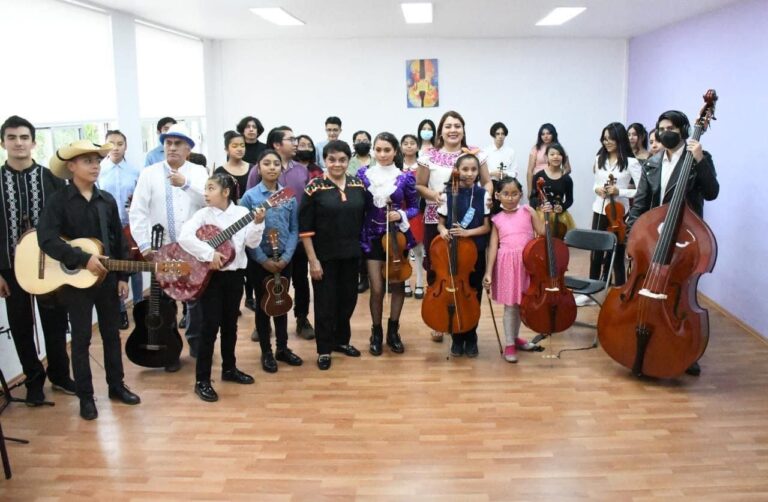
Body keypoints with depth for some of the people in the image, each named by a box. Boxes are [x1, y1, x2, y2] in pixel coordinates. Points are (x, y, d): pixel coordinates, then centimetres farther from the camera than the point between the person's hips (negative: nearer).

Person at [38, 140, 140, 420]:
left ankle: (116, 385, 28)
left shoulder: (107, 200, 5)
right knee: (81, 338, 5)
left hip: (108, 278, 4)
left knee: (112, 333, 14)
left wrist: (123, 276, 6)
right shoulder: (59, 201, -9)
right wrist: (83, 259, -26)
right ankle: (85, 396, 16)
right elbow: (46, 240, -21)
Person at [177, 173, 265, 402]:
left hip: (234, 274, 3)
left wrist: (257, 223, -22)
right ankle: (202, 380, 4)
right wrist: (210, 254, -25)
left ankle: (229, 368, 31)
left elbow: (251, 242, -6)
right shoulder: (203, 214, -6)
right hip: (210, 275, -3)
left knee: (230, 324, 15)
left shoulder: (242, 212, 0)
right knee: (210, 325, -3)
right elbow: (184, 237, -20)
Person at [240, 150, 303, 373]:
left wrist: (286, 256, -11)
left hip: (284, 260, 3)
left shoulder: (289, 196, 0)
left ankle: (282, 348, 27)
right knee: (263, 305, 9)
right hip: (259, 261, -2)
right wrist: (263, 259, -13)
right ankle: (266, 352, 20)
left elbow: (294, 230, 1)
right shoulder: (250, 196, -7)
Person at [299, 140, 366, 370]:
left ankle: (342, 340, 34)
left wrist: (362, 248, 3)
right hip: (325, 256, -4)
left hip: (351, 255, 4)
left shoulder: (359, 186, 2)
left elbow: (364, 220, 9)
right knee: (325, 302, 6)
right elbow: (305, 228, -10)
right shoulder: (315, 188, -10)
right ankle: (324, 349, 20)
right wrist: (313, 259, -13)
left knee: (348, 299, 14)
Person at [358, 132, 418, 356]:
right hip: (372, 237, 0)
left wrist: (401, 215, -16)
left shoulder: (405, 177, -4)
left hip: (397, 236, 1)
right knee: (377, 288, 0)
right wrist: (358, 233, -7)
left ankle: (393, 331, 26)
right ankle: (376, 333, 18)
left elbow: (414, 207, 3)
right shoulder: (363, 174, -2)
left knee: (397, 285, 9)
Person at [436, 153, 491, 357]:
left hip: (476, 252, 0)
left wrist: (467, 232, -19)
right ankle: (457, 338, 21)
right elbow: (441, 223, 4)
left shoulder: (483, 195, -3)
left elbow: (487, 226, -3)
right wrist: (443, 231, -18)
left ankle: (471, 338, 23)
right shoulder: (449, 195, -2)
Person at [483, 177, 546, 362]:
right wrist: (488, 273, -5)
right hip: (507, 264, -1)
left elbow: (543, 232, -3)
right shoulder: (497, 219, 2)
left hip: (527, 262, 2)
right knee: (510, 305, 2)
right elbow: (493, 247, -1)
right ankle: (509, 344, 13)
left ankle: (515, 337, 33)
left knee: (521, 303, 13)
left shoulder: (528, 211, 3)